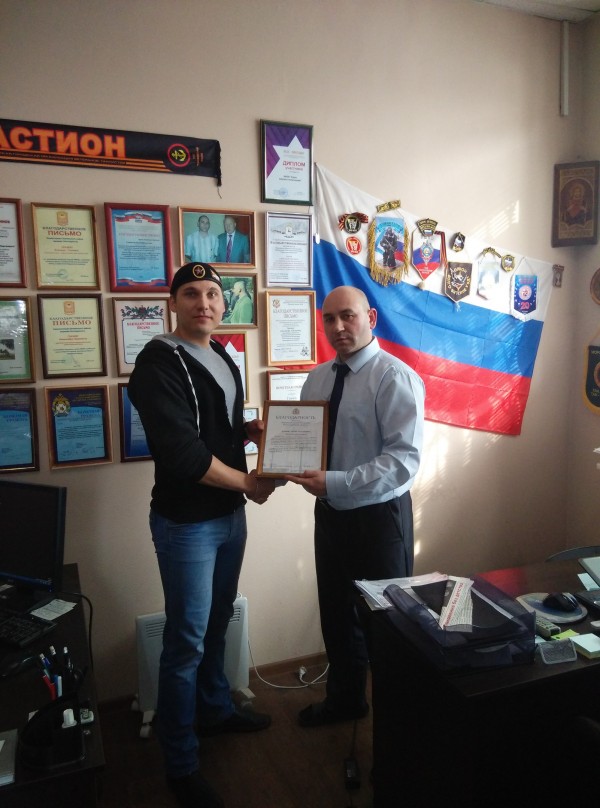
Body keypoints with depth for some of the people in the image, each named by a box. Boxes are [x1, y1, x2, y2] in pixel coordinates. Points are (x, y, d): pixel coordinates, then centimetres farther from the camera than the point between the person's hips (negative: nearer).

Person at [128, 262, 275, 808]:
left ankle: (215, 710, 45)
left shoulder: (221, 357, 9)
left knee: (218, 622, 22)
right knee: (186, 641, 4)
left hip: (230, 514, 8)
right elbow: (184, 452, -25)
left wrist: (252, 430, 0)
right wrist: (249, 483, -14)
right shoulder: (159, 363, -18)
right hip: (187, 522, -8)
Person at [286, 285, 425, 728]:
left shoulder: (395, 378, -17)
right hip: (330, 513, 7)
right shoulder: (317, 378, 5)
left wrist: (334, 483, -30)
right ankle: (344, 699, 45)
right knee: (337, 612, 21)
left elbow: (404, 459, -24)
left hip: (379, 516, -7)